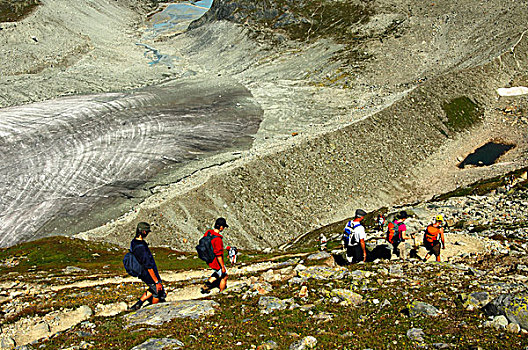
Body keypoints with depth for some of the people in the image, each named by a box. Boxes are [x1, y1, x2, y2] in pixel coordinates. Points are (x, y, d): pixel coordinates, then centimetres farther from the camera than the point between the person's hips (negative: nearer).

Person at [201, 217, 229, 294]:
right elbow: (219, 255, -28)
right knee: (224, 276, 16)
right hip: (216, 262, -8)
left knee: (219, 273, 30)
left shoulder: (208, 232, -8)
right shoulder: (218, 239, -33)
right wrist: (223, 267, -17)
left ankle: (206, 286, 28)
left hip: (209, 260, 8)